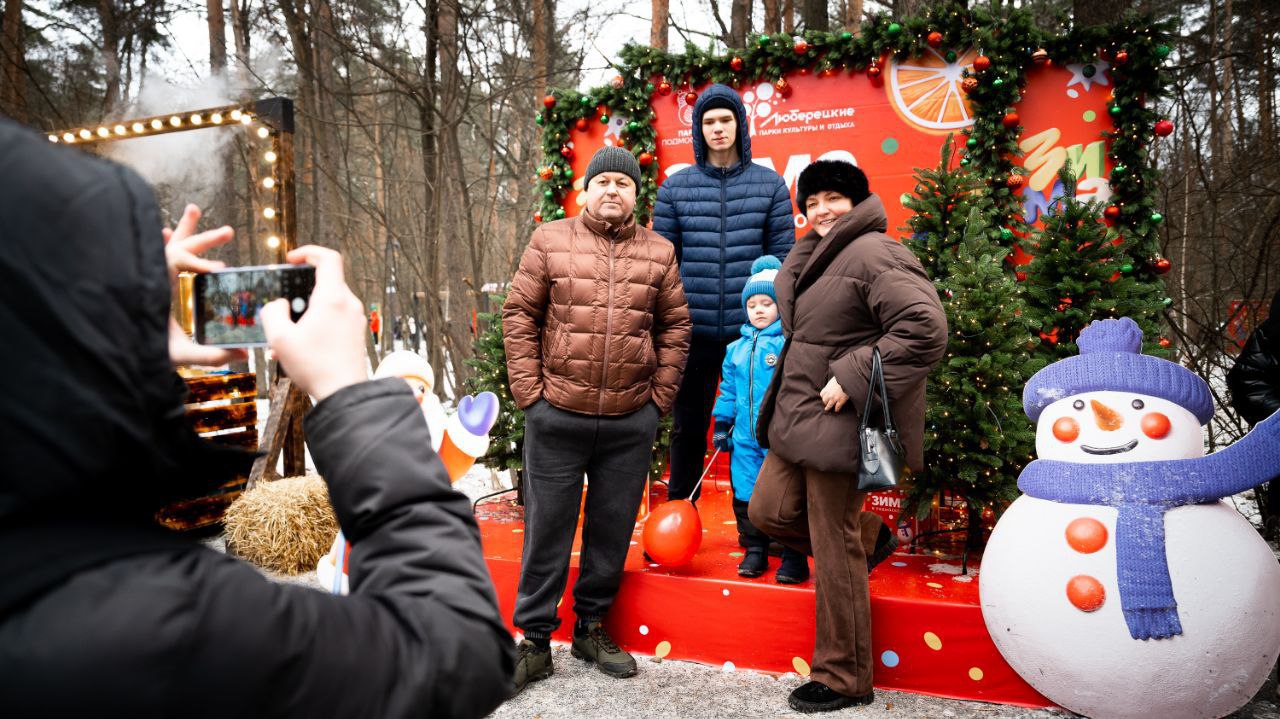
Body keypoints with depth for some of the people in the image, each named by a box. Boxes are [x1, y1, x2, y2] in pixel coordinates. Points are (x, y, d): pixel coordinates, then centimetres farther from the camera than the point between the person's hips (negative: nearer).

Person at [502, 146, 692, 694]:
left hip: (631, 420, 2)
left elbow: (676, 326, 10)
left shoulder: (658, 253, 7)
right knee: (547, 527, 6)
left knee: (613, 527, 12)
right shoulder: (551, 241, 2)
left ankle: (590, 628, 30)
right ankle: (535, 640, 19)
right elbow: (519, 315, 1)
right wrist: (529, 390, -5)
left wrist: (660, 395, 4)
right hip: (557, 415, -2)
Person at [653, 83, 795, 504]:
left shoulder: (770, 185, 5)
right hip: (693, 329, 1)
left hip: (751, 328, 0)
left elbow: (783, 256, 4)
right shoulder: (675, 187, 6)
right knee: (687, 427, 11)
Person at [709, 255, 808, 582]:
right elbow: (728, 390, 17)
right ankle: (754, 550, 26)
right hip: (745, 437, 6)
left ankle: (794, 556, 14)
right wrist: (721, 424, 14)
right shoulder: (736, 349, 11)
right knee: (745, 495, 11)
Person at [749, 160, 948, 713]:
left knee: (835, 548, 0)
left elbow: (925, 330, -25)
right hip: (795, 414, 10)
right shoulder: (810, 256, 16)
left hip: (836, 420, -9)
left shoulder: (875, 254, -15)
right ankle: (860, 539, 34)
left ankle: (843, 679, 16)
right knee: (768, 511, 11)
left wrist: (852, 379, -23)